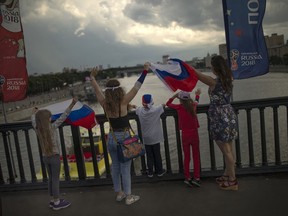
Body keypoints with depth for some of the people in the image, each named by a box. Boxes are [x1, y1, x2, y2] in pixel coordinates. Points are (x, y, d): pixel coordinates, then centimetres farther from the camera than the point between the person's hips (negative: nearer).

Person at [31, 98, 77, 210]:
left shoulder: (37, 129, -2)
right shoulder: (52, 127, -16)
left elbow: (33, 121, 18)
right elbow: (63, 117, -21)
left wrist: (34, 112, 38)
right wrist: (72, 104, -23)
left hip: (45, 157, 6)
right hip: (54, 156, -6)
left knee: (51, 179, 16)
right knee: (56, 179, 1)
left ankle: (53, 200, 26)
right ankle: (56, 202, 9)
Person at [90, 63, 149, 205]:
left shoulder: (104, 103, -5)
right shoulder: (123, 102, -18)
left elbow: (97, 90, 10)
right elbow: (136, 88, -17)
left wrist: (92, 78, 26)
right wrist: (145, 72, -13)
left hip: (111, 138, 5)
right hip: (123, 137, -5)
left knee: (115, 167, 18)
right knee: (125, 168, 5)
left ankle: (119, 193, 32)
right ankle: (128, 197, 17)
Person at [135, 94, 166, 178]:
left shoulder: (140, 111, -10)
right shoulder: (155, 109, -16)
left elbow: (136, 109, 12)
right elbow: (163, 105, 2)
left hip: (146, 138, 2)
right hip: (155, 138, -2)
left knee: (149, 155, 12)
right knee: (157, 155, 12)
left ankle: (150, 172, 20)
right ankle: (159, 171, 26)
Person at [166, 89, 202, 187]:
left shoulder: (179, 107, -9)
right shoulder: (193, 105, -1)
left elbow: (168, 104, 7)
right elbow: (196, 101, 25)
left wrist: (174, 96, 14)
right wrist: (197, 94, 44)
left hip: (185, 135, -1)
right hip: (194, 134, 1)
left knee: (187, 157, 11)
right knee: (196, 156, 9)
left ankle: (187, 178, 10)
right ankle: (196, 178, 7)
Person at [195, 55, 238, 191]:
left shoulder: (213, 82, -18)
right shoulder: (228, 79, 0)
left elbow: (197, 74, -5)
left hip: (219, 118, -8)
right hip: (229, 116, 8)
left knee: (226, 151, 3)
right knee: (228, 150, 19)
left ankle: (232, 181, 15)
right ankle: (227, 174, 35)